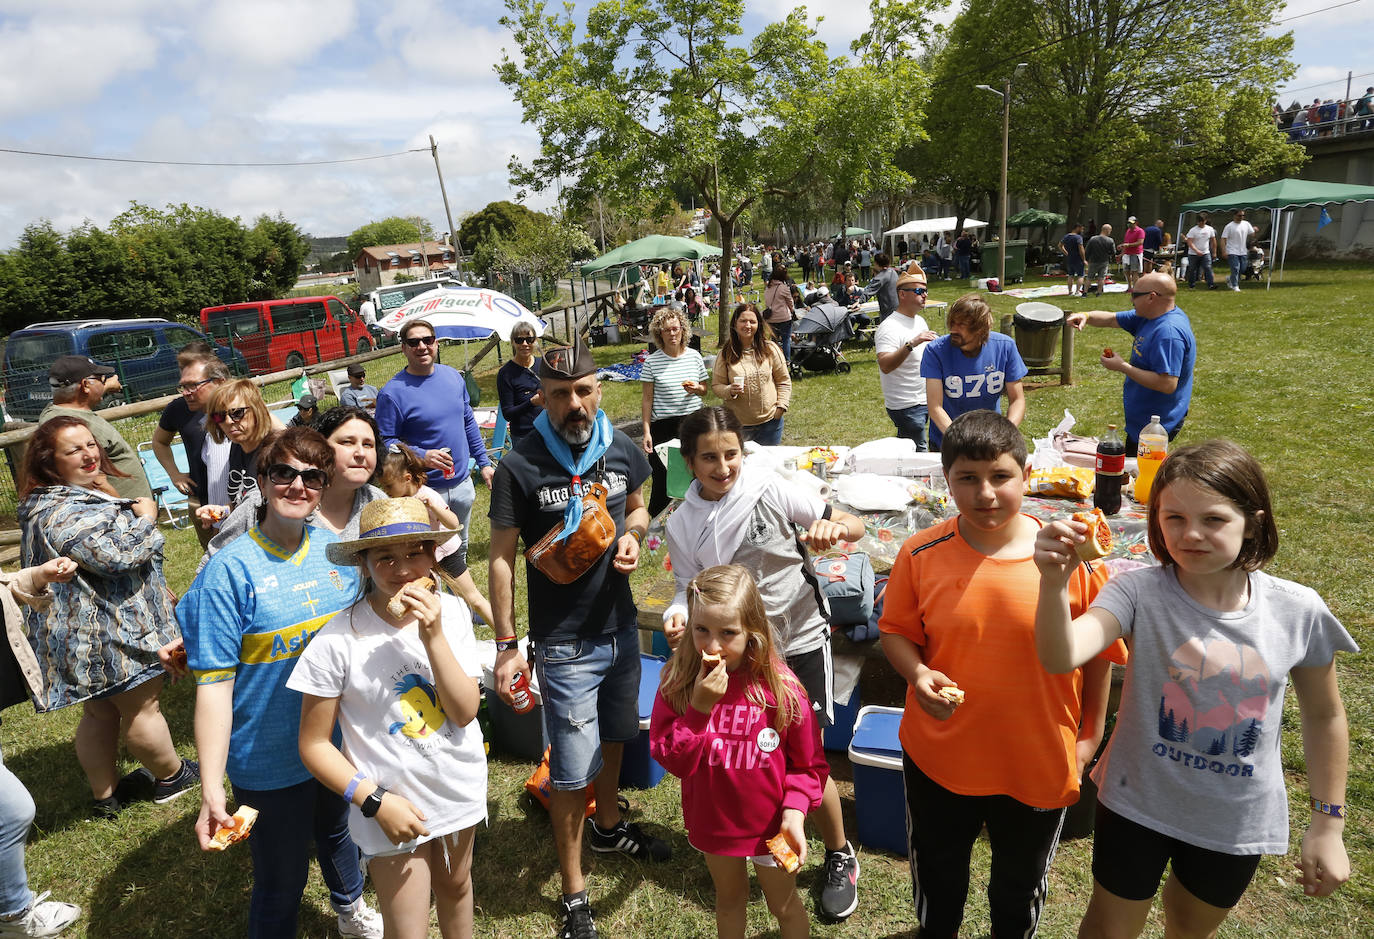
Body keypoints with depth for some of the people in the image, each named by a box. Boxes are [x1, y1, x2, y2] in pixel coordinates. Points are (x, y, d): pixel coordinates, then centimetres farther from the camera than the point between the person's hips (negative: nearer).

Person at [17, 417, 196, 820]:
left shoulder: (83, 494, 13)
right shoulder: (60, 513, -23)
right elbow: (117, 555, -33)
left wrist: (157, 590, 30)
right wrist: (145, 519, -15)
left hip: (90, 632, 11)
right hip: (108, 633, -11)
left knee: (100, 714, 19)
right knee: (142, 708, 7)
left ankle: (104, 795, 31)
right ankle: (172, 776, 25)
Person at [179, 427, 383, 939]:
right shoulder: (230, 570, -19)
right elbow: (214, 684, -20)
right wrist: (211, 791, -23)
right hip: (270, 761, -5)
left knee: (337, 832, 31)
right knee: (280, 882, 13)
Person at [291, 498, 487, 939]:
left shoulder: (451, 612, -13)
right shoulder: (338, 641, -22)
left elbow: (465, 712, -17)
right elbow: (314, 744, -14)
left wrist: (433, 637, -28)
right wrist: (376, 801, -20)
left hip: (459, 787, 4)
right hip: (391, 807, -3)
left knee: (456, 887, 29)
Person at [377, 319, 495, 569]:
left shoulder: (454, 376, 4)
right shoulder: (392, 392, -15)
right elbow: (385, 442, -16)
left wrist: (484, 463, 12)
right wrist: (422, 456, -29)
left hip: (462, 484, 6)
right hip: (425, 490, -6)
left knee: (460, 551, 22)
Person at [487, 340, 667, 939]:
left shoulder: (622, 450, -3)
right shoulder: (519, 468, -16)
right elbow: (501, 558, -11)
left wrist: (631, 536, -9)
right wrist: (506, 646, -12)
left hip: (620, 627, 5)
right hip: (564, 643, -5)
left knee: (613, 736, 25)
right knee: (572, 771, 3)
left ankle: (609, 827, 52)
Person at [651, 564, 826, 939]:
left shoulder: (780, 685, -23)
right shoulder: (677, 684, -19)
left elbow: (809, 763, -12)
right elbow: (674, 760, -21)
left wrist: (794, 811, -25)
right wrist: (699, 709, -33)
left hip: (770, 824, -1)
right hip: (712, 821, 2)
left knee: (784, 905, 23)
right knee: (730, 900, 28)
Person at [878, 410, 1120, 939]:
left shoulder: (1073, 558, -17)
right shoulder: (922, 555, -16)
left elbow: (1099, 654, -4)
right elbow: (896, 630, -2)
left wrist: (1091, 735, 2)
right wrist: (917, 674, -21)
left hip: (1040, 762, 0)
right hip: (938, 757, 1)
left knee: (1021, 876, 27)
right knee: (937, 868, 26)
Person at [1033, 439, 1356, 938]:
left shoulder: (1299, 611, -14)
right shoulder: (1140, 592, -22)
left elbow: (1324, 715, 1)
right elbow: (1061, 657, -38)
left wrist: (1328, 823, 6)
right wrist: (1053, 582, -57)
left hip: (1238, 821, 2)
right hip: (1137, 803, -2)